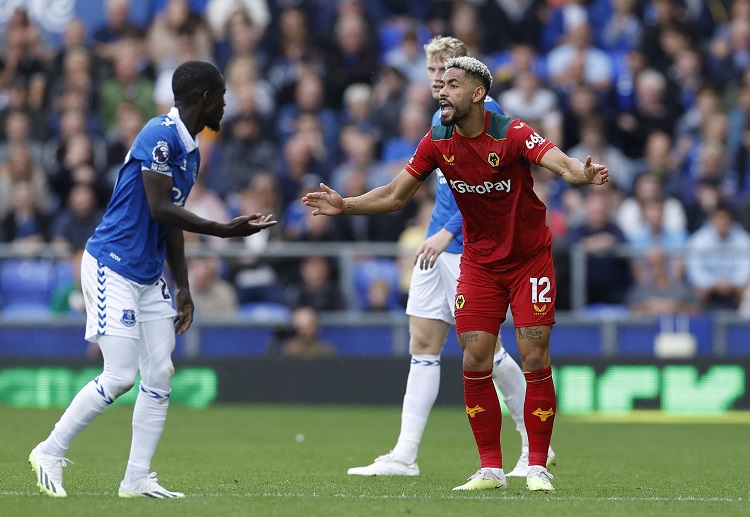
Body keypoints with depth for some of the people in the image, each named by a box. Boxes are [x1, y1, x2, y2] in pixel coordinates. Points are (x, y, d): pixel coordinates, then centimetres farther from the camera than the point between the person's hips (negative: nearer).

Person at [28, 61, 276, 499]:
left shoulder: (192, 152, 14)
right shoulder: (160, 135, -16)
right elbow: (160, 210, -22)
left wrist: (183, 289, 16)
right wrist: (225, 230, -21)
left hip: (149, 278, 9)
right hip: (112, 266, -9)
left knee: (160, 376, 2)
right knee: (120, 377, -12)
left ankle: (137, 479, 6)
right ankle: (50, 452, 3)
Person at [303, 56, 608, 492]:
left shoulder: (511, 133, -20)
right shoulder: (438, 142, -6)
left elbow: (560, 162, -35)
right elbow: (396, 196, 3)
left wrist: (584, 174, -57)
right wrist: (344, 206, -8)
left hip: (530, 258, -4)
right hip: (479, 263, 4)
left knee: (535, 360, -9)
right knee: (475, 362, -5)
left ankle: (538, 467, 0)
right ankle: (491, 470, 4)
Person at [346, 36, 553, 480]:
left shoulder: (485, 113, -12)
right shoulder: (441, 118, 15)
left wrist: (448, 232, -24)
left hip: (472, 247, -8)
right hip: (438, 245, 8)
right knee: (423, 345, 2)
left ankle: (536, 446, 10)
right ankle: (405, 455, 0)